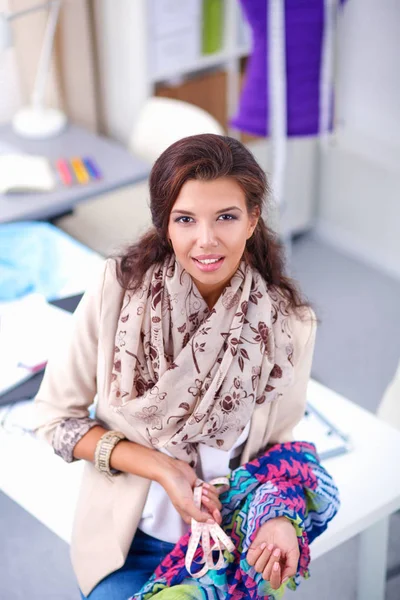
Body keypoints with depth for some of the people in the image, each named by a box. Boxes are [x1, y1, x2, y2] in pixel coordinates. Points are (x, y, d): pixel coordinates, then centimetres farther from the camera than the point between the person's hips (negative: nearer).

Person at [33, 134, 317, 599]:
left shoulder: (289, 325, -13)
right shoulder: (118, 291, -17)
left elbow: (277, 445, 0)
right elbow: (55, 417, -9)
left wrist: (280, 516, -20)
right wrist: (160, 467, -20)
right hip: (127, 539, -1)